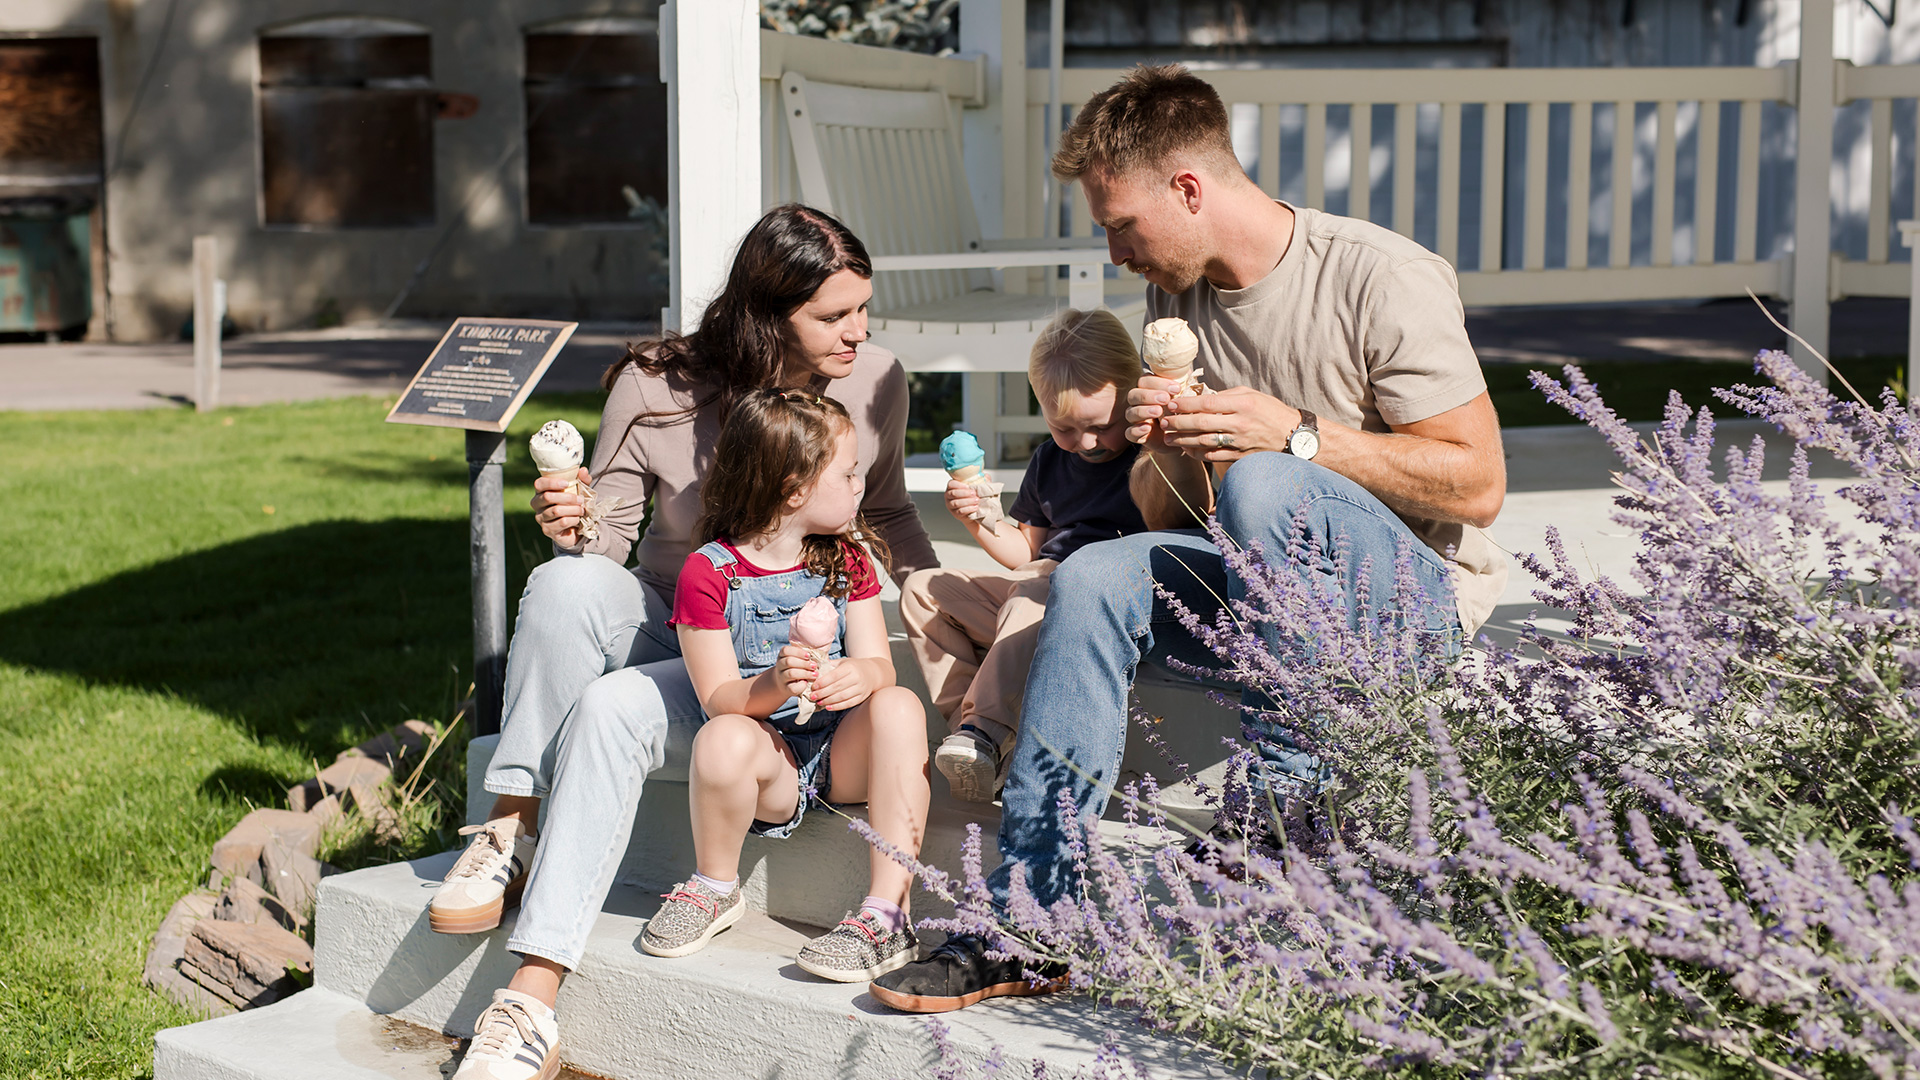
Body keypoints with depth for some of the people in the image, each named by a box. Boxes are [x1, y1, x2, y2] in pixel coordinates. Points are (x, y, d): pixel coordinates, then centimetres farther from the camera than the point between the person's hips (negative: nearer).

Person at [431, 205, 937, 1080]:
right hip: (661, 625, 2)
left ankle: (533, 1003, -33)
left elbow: (885, 512, 15)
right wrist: (570, 528, -25)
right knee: (567, 584, -33)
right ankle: (514, 830, -21)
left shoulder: (876, 382, -5)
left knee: (611, 710, -32)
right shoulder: (657, 389, -9)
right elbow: (610, 535, -2)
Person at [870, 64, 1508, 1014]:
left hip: (1424, 589, -6)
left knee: (1263, 485, -34)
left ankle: (1283, 806, -22)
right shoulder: (1177, 295, 7)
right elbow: (1167, 514, 13)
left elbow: (1478, 486, -15)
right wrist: (1163, 447, -10)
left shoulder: (1384, 280, -15)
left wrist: (1302, 436, -22)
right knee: (1094, 578, -20)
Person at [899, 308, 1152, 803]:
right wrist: (979, 521, 5)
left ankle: (985, 731, -46)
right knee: (922, 590, 4)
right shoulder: (1050, 461, 17)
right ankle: (964, 719, -14)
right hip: (1037, 591, 8)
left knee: (1036, 592, -38)